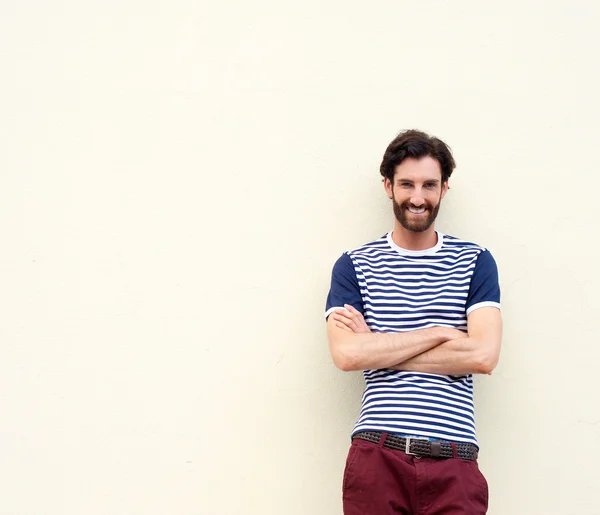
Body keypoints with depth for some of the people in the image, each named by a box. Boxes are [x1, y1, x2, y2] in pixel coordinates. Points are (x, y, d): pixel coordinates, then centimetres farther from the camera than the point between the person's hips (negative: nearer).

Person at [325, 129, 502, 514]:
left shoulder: (475, 262, 8)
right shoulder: (354, 265, 7)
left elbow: (484, 355, -7)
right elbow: (346, 354, -8)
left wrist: (377, 348, -5)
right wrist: (438, 332, -7)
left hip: (454, 461, 1)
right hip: (376, 456, 0)